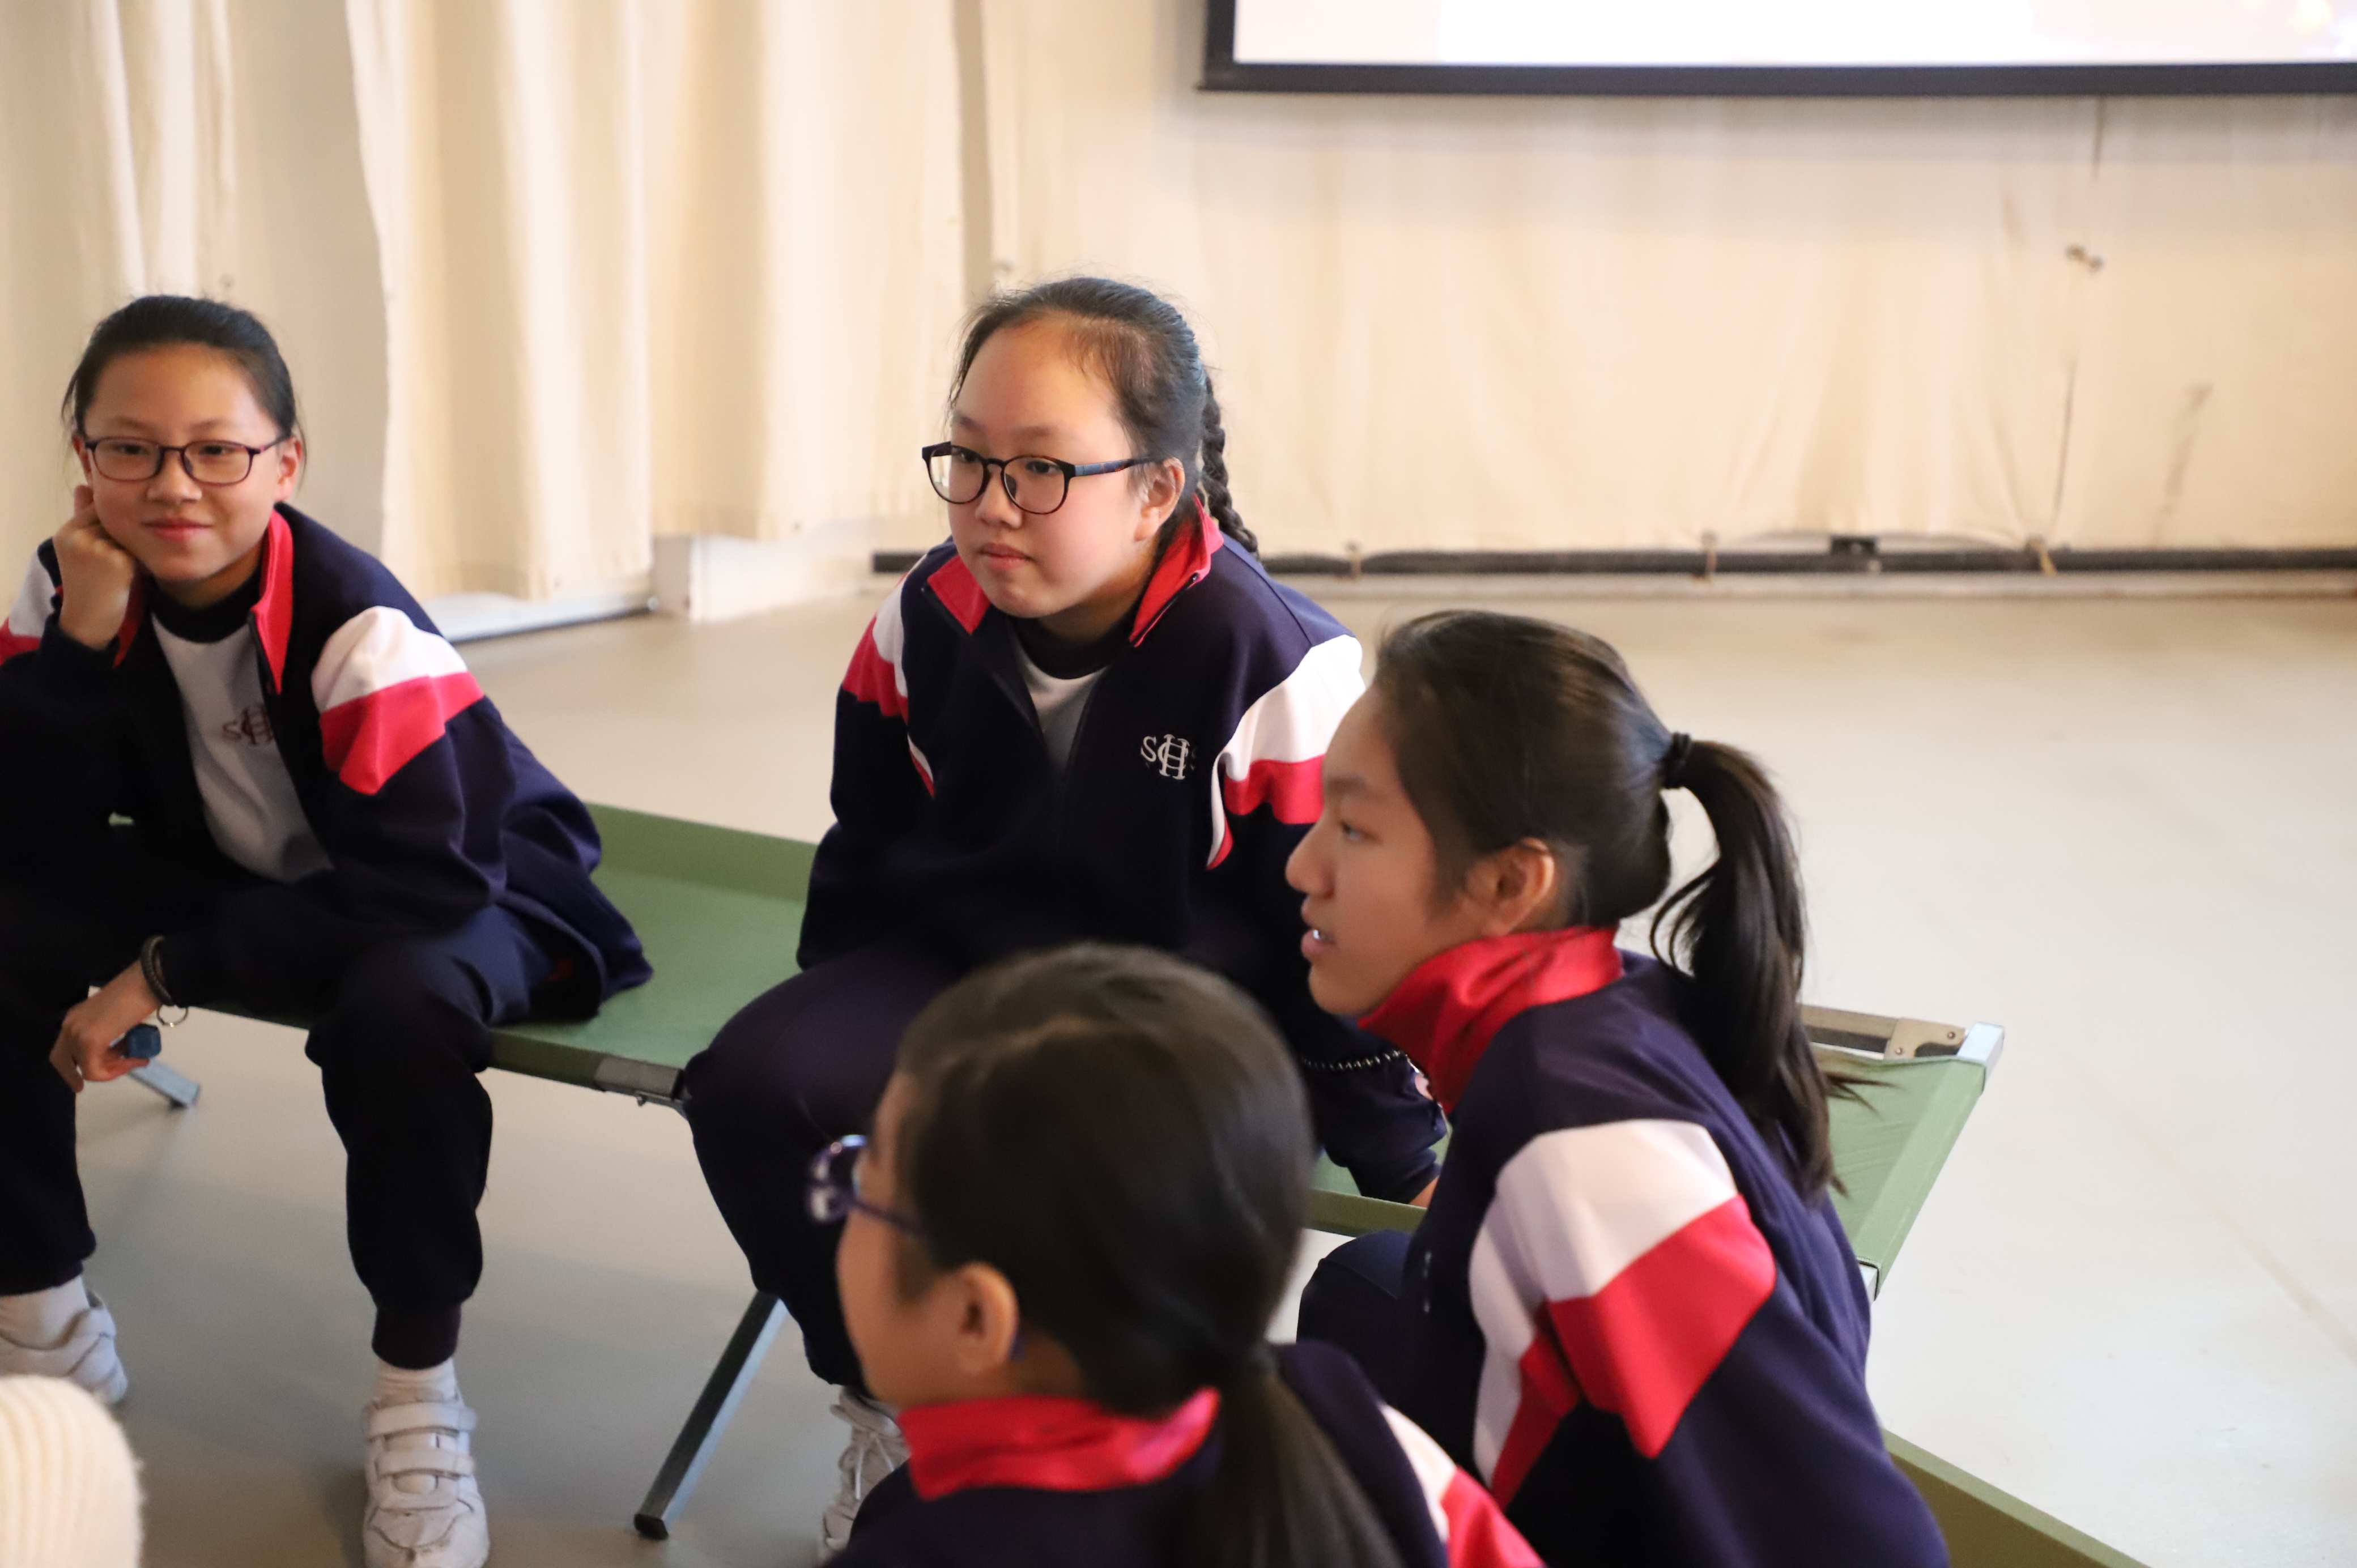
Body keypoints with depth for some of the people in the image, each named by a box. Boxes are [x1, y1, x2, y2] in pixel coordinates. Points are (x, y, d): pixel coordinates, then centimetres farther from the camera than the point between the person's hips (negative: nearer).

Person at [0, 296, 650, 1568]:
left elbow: (424, 883, -32)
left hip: (464, 893, -6)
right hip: (243, 881, 6)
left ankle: (418, 1393, -16)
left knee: (396, 1009, -39)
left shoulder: (357, 624, -29)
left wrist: (165, 973, -33)